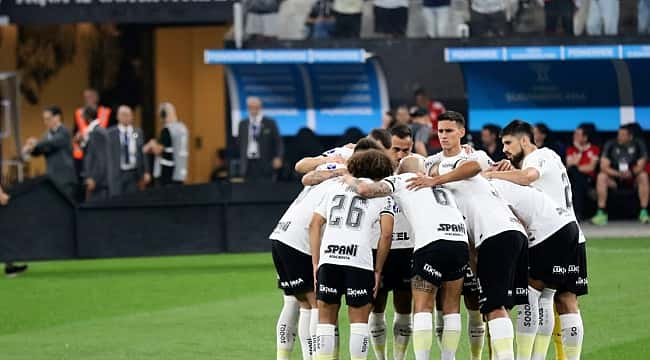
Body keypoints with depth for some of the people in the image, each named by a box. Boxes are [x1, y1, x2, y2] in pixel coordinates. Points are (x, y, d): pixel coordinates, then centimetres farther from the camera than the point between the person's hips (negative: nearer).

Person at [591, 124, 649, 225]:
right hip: (614, 179, 0)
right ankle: (601, 213, -30)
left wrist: (631, 173, -33)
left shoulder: (638, 145, -6)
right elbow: (604, 166, -14)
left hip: (632, 178, 0)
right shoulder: (610, 145, -7)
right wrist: (618, 173, -31)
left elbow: (640, 166, -11)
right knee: (601, 177, -29)